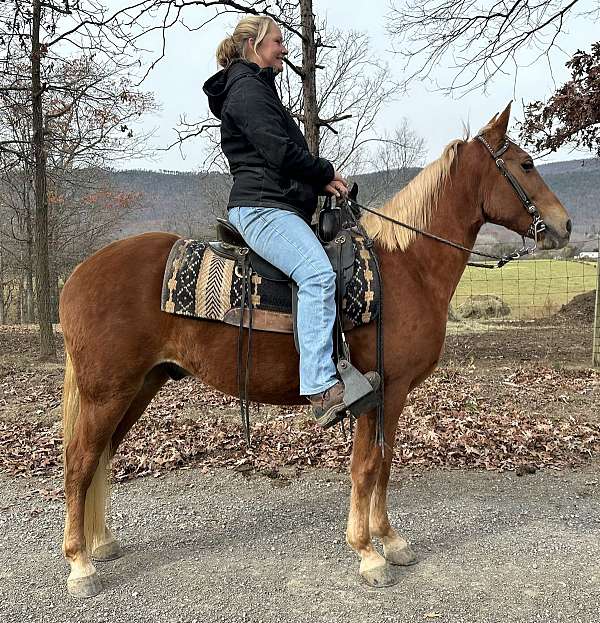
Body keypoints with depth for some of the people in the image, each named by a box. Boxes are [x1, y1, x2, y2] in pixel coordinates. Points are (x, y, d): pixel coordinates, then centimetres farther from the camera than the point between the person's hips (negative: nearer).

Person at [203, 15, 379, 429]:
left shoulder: (258, 89, 30)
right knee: (318, 274, -30)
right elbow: (280, 151, -16)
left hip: (278, 205, 11)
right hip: (262, 206, -11)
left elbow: (285, 152, 26)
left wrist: (323, 179, 11)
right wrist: (326, 174, -3)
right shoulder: (247, 89, -3)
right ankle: (321, 388, -34)